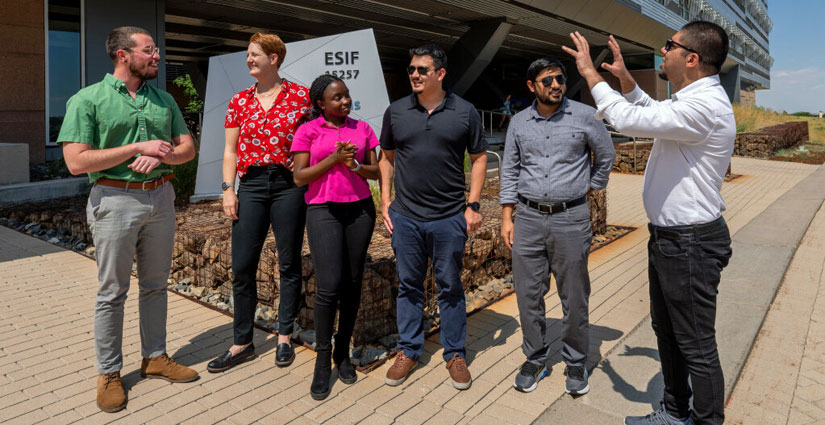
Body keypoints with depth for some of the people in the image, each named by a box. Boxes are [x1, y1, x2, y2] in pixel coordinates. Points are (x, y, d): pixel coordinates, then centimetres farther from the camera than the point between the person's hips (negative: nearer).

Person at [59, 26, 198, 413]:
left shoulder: (164, 100, 10)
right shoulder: (88, 100, -5)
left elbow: (187, 148, 10)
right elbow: (77, 162, -13)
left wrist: (161, 156, -12)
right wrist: (138, 147, -16)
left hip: (161, 197, 5)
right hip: (115, 200, -4)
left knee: (155, 285, 13)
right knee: (112, 291, 4)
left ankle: (155, 357, 27)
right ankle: (109, 373, 18)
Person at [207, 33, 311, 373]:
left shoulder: (300, 96, 1)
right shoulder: (239, 101, 11)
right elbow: (230, 150, 11)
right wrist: (228, 189, 1)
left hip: (289, 185, -3)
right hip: (251, 186, 3)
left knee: (289, 264, 6)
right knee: (242, 267, 3)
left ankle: (285, 337, 22)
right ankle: (242, 343, 17)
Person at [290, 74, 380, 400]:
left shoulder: (362, 128, 10)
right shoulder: (308, 131, 2)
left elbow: (375, 172, 10)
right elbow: (299, 177, -3)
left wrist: (353, 164, -10)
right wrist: (333, 159, -14)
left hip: (360, 208, 3)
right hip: (323, 210, -3)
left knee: (353, 283, 5)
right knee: (329, 286, -11)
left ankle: (343, 353, 20)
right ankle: (322, 359, 7)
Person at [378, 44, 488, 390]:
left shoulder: (465, 112, 0)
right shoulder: (396, 111, 6)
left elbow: (479, 158, 4)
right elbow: (386, 157, 12)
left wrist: (473, 205, -3)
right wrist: (385, 201, 4)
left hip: (450, 218, -2)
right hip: (405, 217, 2)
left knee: (450, 287, 9)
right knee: (408, 285, 11)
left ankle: (455, 354, 24)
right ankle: (408, 351, 27)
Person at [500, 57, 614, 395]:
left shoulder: (584, 116, -1)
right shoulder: (520, 122, 6)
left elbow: (606, 156, 11)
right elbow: (509, 170, 9)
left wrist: (590, 188, 10)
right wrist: (507, 217, 4)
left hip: (571, 218, -2)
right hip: (528, 218, 2)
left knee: (574, 297, 6)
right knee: (528, 294, 7)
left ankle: (575, 363, 24)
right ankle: (535, 359, 24)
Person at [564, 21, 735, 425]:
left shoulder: (705, 105, -22)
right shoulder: (689, 99, 10)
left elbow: (629, 119, -29)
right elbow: (652, 113, 30)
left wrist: (590, 72, -17)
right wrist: (625, 77, 19)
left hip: (690, 244, -11)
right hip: (668, 237, 11)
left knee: (696, 346, 3)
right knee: (666, 331, 22)